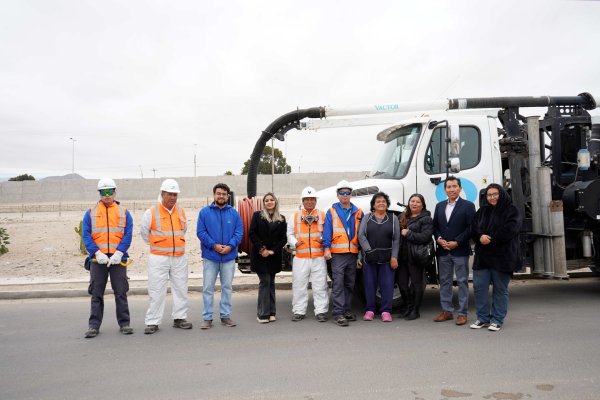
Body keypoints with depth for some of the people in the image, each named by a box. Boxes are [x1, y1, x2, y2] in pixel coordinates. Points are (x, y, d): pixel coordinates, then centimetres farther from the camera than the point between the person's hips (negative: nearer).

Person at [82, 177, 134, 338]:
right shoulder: (90, 213, 8)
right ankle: (94, 325, 16)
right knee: (96, 294, 7)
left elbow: (128, 235, -1)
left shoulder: (124, 212, 7)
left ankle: (124, 323, 14)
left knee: (121, 292, 4)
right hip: (98, 259, 1)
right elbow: (86, 236, 0)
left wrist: (118, 254, -14)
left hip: (118, 259, 0)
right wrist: (97, 253, -14)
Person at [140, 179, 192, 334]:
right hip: (159, 258, -4)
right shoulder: (151, 213, -5)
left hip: (179, 257, 4)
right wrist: (156, 246, 12)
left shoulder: (181, 212, 8)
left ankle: (179, 318, 20)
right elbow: (144, 232, 5)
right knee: (156, 291, 0)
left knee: (181, 289, 8)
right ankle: (153, 322, 9)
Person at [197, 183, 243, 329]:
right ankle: (207, 317, 12)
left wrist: (230, 246, -14)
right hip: (210, 256, -1)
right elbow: (200, 232, -5)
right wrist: (214, 245, -15)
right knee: (208, 288, 2)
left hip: (229, 257, 2)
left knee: (227, 287, 10)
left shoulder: (233, 213, 5)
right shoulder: (205, 212, 1)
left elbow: (239, 232, 1)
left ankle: (225, 315, 21)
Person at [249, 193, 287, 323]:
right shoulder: (257, 216, 4)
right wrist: (261, 249, -12)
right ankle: (263, 314, -3)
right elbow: (252, 234, -3)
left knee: (271, 282, 8)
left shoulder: (281, 219, 9)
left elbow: (283, 238, 4)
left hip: (274, 256, 3)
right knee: (265, 281, -7)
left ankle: (271, 312, 13)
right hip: (259, 255, -3)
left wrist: (273, 250, -9)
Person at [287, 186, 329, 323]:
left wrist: (323, 240, -12)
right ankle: (299, 311, 15)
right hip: (300, 257, 1)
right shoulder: (294, 216, 13)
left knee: (320, 285, 0)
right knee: (299, 285, 5)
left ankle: (321, 311, 9)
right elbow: (290, 234, 13)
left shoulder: (323, 215, 11)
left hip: (319, 257, -1)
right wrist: (295, 243, -6)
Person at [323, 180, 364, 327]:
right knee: (338, 284, -7)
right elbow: (327, 231, -3)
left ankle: (347, 310, 23)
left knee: (350, 284, 12)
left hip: (353, 253, 4)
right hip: (338, 253, -4)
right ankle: (338, 313, -6)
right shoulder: (332, 211, 3)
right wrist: (326, 248, -12)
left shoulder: (358, 212, 11)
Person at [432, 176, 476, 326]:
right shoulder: (439, 206, 14)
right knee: (444, 281, 9)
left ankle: (462, 313, 8)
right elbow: (435, 226, 13)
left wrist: (456, 242, -15)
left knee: (462, 282, 1)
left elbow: (470, 228, -8)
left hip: (460, 250, -5)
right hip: (443, 251, 5)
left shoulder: (468, 206, -1)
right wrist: (439, 239, -4)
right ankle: (447, 311, 19)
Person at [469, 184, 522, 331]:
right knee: (479, 287, 2)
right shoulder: (482, 211, 16)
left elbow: (509, 230, -13)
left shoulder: (511, 211, 1)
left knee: (500, 289, 3)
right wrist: (480, 236, -14)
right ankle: (482, 318, 14)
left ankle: (497, 319, 13)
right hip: (482, 255, 5)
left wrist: (490, 239, -14)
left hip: (502, 256, -4)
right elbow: (473, 228, 7)